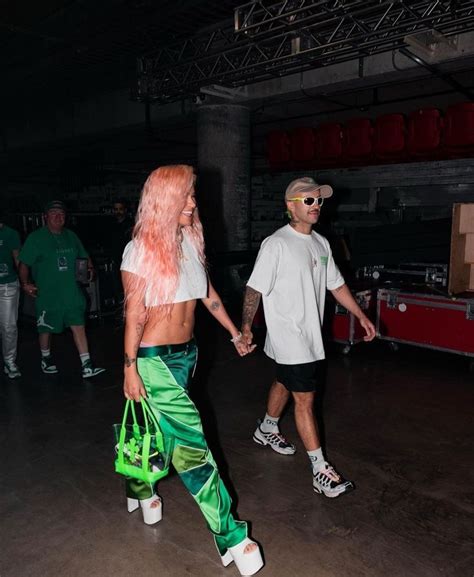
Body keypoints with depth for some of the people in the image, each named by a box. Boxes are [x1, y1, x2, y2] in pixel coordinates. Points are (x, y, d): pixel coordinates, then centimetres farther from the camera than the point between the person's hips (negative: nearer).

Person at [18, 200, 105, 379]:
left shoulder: (71, 236, 12)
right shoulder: (36, 237, -3)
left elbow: (84, 257, 22)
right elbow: (24, 264, -4)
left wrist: (89, 268, 2)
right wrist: (25, 283, -17)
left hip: (71, 292, 3)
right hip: (47, 294, -3)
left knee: (78, 326, -3)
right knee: (46, 329, 12)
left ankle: (87, 367, -2)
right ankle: (46, 359, 37)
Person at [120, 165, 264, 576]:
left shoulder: (190, 240, 4)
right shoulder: (141, 249, -15)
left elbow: (208, 293, 12)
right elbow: (134, 314, -14)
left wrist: (235, 333, 17)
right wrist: (130, 368, -13)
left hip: (186, 353, 7)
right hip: (154, 358, -7)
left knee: (162, 429, 21)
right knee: (192, 442, -5)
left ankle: (141, 488, 50)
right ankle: (231, 537, 5)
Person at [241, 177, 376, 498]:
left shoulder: (321, 243, 9)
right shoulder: (276, 244, -15)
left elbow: (336, 284, 15)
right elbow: (255, 289, -15)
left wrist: (361, 316, 13)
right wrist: (246, 328, -18)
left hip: (311, 335, 8)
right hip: (288, 336, -8)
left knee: (284, 384, 23)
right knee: (305, 398, -6)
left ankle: (267, 430, 46)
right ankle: (320, 470, 3)